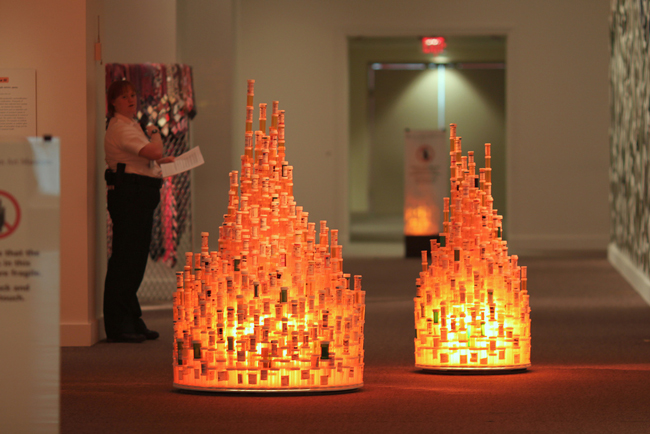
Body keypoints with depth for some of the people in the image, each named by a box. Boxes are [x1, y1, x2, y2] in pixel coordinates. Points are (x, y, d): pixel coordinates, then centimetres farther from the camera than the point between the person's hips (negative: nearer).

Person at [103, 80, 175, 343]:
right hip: (128, 194, -10)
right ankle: (118, 325, -7)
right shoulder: (120, 128, -12)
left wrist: (162, 161, 23)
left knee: (136, 259, 13)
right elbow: (154, 151, -22)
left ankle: (132, 322, 19)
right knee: (125, 258, -9)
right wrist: (155, 134, -2)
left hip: (140, 197, 10)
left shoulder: (131, 125, 21)